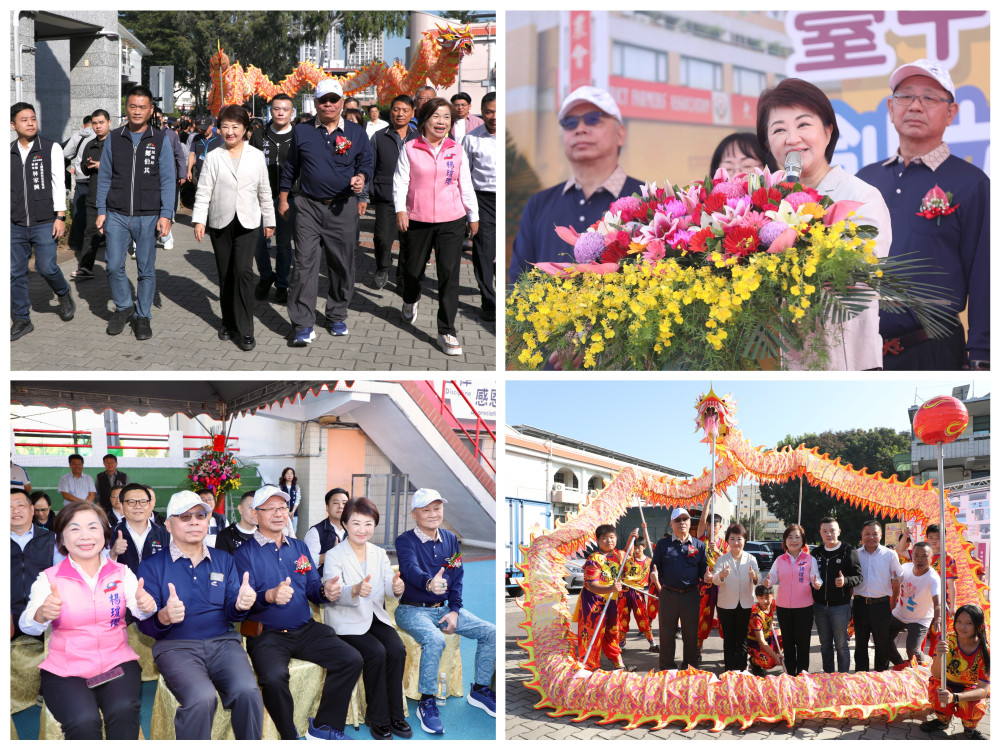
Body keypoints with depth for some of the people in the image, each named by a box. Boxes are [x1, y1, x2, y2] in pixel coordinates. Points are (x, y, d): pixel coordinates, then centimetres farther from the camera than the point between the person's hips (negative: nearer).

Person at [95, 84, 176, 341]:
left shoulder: (160, 140, 1)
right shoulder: (114, 139, 6)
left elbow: (168, 180, 0)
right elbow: (104, 177, 10)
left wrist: (166, 214, -9)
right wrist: (101, 211, 4)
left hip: (148, 216, -1)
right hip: (117, 215, 1)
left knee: (146, 269, 4)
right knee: (114, 266, -1)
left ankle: (143, 316, 17)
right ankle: (123, 307, 21)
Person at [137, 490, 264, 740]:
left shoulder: (224, 560, 16)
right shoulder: (152, 565, 6)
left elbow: (231, 613, 13)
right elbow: (145, 623, 0)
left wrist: (241, 605, -12)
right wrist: (164, 617, -24)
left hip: (223, 642, 3)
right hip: (176, 645, -3)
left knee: (248, 691, -28)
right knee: (202, 698, -34)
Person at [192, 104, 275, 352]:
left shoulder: (256, 156, 3)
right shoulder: (213, 157, 2)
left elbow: (265, 191, 10)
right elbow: (204, 191, -1)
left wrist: (269, 220, 12)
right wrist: (199, 220, -10)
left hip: (247, 222, -2)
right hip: (220, 222, 2)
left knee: (243, 271, -16)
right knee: (225, 275, 9)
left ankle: (245, 330, -12)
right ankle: (228, 322, 23)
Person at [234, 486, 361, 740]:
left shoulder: (299, 547, 16)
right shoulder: (246, 552, -1)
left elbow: (312, 588, 14)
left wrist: (325, 591, -10)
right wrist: (270, 596, -33)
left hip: (306, 630, 5)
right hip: (267, 634, -5)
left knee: (351, 660, -13)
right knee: (273, 677, -33)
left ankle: (324, 727, 2)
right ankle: (289, 737, -9)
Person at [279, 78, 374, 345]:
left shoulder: (356, 133, 6)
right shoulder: (302, 132, 7)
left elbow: (366, 163, 8)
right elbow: (290, 167, 14)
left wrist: (361, 178, -14)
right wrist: (283, 199, 14)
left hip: (343, 208, 1)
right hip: (309, 207, -1)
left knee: (342, 264, 7)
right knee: (304, 263, -8)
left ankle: (337, 316, 25)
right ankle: (303, 325, -8)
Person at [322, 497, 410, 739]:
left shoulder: (379, 554, 6)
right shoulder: (334, 556, -9)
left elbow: (389, 584, -8)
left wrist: (397, 587, -34)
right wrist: (355, 591, -45)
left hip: (375, 616, 5)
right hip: (346, 621, -5)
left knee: (397, 649, -20)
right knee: (376, 653, -26)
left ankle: (394, 714, -7)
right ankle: (377, 718, -11)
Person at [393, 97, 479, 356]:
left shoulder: (457, 150, 5)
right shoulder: (410, 149, 0)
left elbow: (466, 185, 11)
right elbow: (400, 181, 0)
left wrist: (474, 216, 15)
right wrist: (400, 210, -12)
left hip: (452, 221, 0)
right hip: (417, 221, 0)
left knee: (450, 274, -7)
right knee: (414, 268, 13)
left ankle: (447, 332, -3)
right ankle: (410, 301, 49)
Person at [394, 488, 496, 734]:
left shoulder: (450, 539, 8)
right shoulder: (405, 541, -12)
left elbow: (457, 577, 10)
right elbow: (410, 568, -32)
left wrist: (455, 610, -4)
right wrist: (428, 583, -54)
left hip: (443, 608, 6)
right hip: (413, 610, -6)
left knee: (491, 632, -7)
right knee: (434, 640, -36)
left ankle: (480, 689, 11)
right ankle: (426, 702, -19)